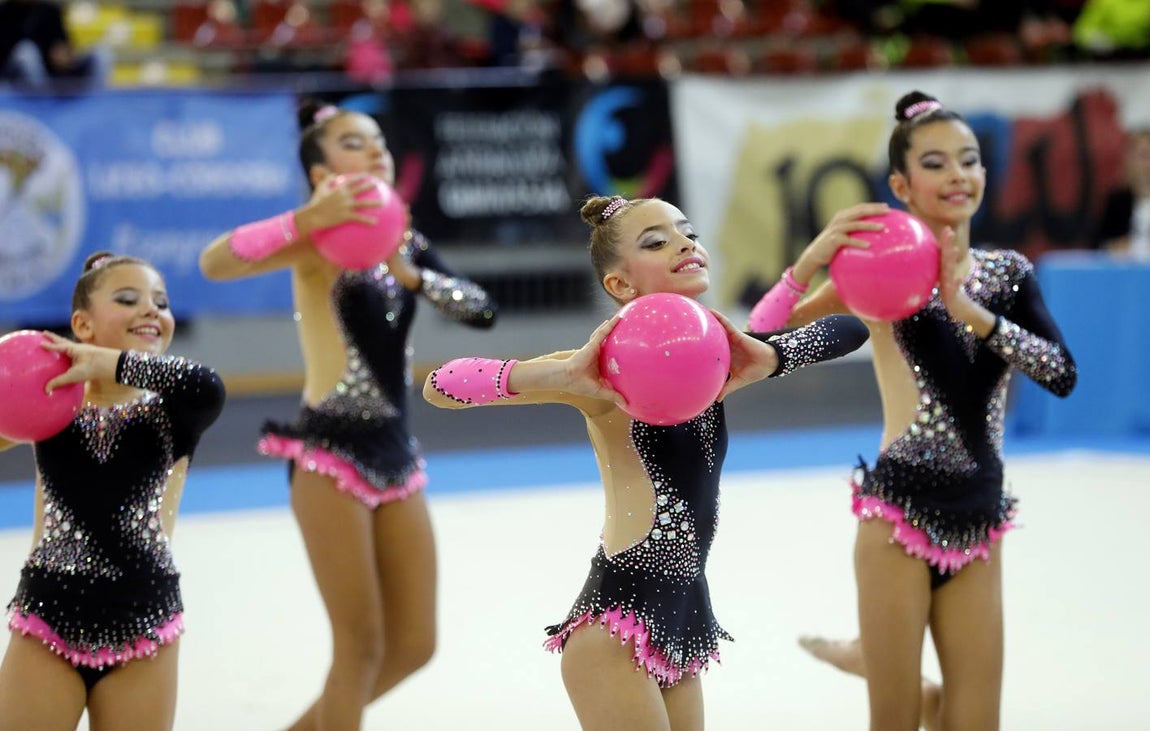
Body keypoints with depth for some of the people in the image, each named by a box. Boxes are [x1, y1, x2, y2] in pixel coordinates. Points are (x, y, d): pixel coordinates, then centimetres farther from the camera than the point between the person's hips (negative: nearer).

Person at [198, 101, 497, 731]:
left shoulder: (405, 242, 11)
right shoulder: (323, 240, -10)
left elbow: (482, 311, 0)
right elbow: (214, 262, -26)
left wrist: (411, 275, -14)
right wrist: (309, 218, -35)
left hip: (395, 454, 8)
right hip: (330, 456, -7)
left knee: (414, 644, 12)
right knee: (361, 648, -5)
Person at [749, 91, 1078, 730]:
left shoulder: (1009, 274, 7)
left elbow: (1063, 375, -8)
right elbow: (760, 342, -12)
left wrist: (971, 312, -17)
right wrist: (814, 258, -26)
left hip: (980, 522, 4)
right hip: (901, 515, -4)